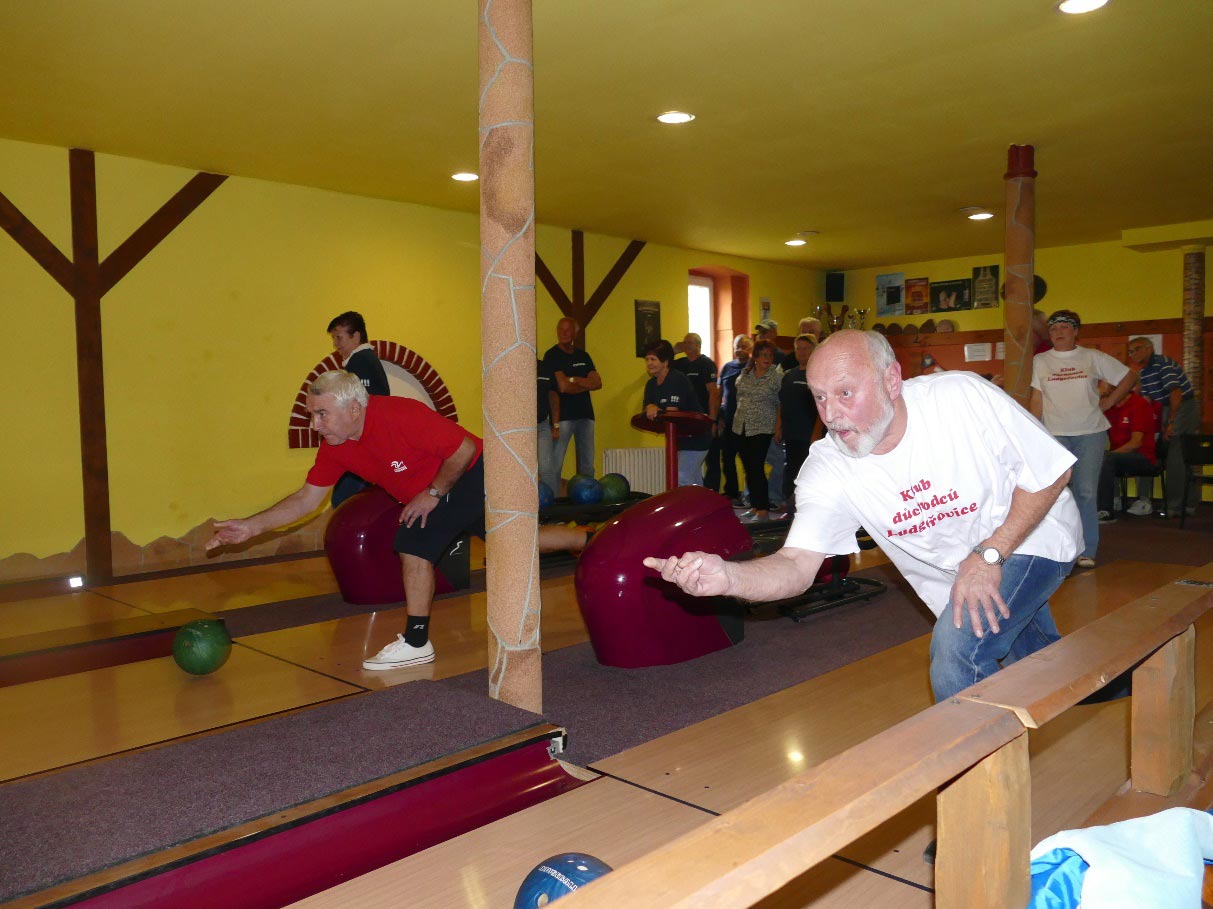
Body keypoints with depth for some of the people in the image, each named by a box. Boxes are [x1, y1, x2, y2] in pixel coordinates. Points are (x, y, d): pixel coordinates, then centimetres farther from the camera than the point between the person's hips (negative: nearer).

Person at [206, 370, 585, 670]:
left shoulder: (400, 416, -33)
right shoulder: (335, 447, -8)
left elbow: (465, 449, -25)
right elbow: (307, 497, -1)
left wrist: (433, 493, -21)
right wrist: (252, 526, -9)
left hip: (472, 475, -8)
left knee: (414, 542, -18)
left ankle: (416, 643, -5)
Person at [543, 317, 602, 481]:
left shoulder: (583, 356, 16)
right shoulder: (552, 355, -2)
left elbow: (598, 383, 4)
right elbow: (563, 386, -13)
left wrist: (574, 379, -9)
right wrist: (586, 384, 1)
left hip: (585, 414, 6)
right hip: (563, 416, -6)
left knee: (587, 466, 8)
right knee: (555, 465, -7)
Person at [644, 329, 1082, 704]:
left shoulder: (963, 396, -29)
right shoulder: (827, 470, -22)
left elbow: (1052, 472, -18)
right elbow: (797, 565, -28)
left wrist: (989, 554, -26)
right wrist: (726, 576, -49)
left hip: (1029, 537, -3)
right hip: (957, 578, 4)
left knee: (957, 649, -24)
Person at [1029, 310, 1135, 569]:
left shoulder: (1093, 358, 7)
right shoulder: (1040, 361, 6)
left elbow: (1129, 377, 15)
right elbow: (1036, 399, 3)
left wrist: (1110, 401, 5)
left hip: (1091, 433, 0)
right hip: (1054, 434, 0)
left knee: (1086, 493, -1)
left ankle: (1086, 551, 7)